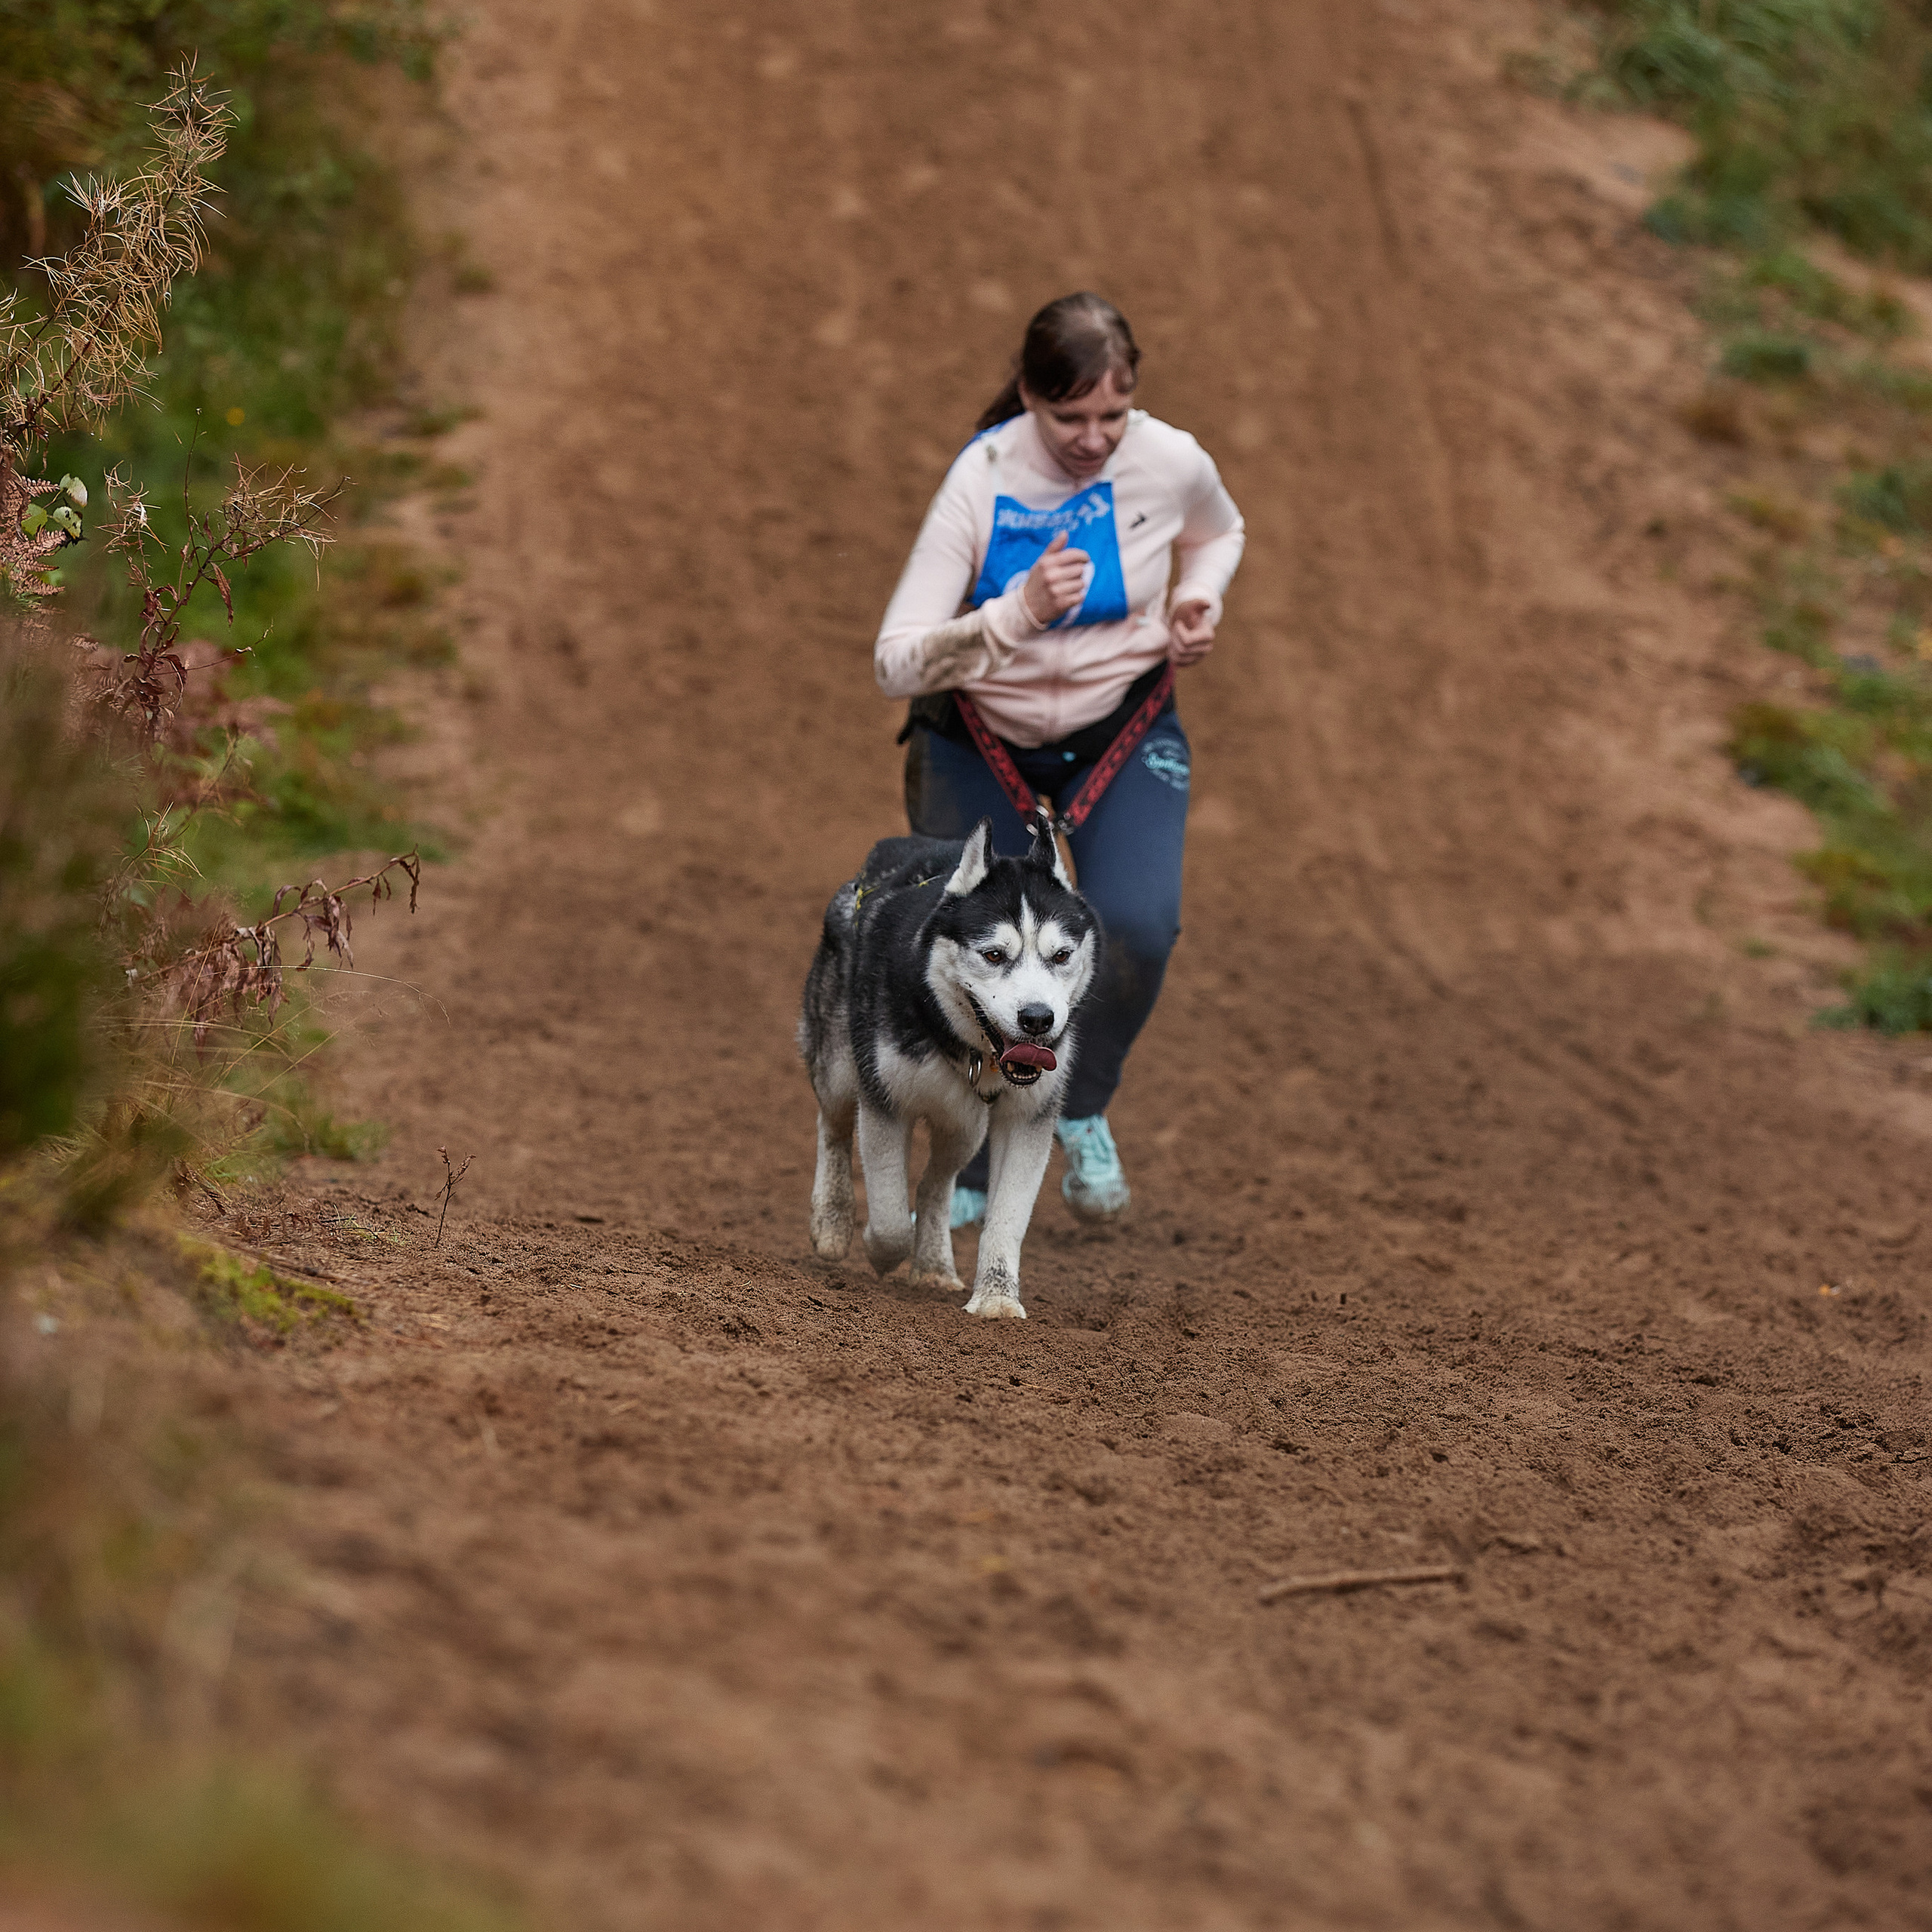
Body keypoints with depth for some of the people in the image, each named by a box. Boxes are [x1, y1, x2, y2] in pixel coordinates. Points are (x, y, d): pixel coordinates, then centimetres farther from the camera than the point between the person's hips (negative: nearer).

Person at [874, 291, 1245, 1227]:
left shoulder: (1172, 463, -17)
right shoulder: (981, 483, -25)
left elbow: (1220, 533, 11)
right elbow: (895, 665, -30)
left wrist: (1198, 600, -10)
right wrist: (1020, 611, -44)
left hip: (1124, 734, 1)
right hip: (982, 744, -1)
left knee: (1137, 928, -24)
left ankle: (1084, 1111, 5)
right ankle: (973, 1176, 23)